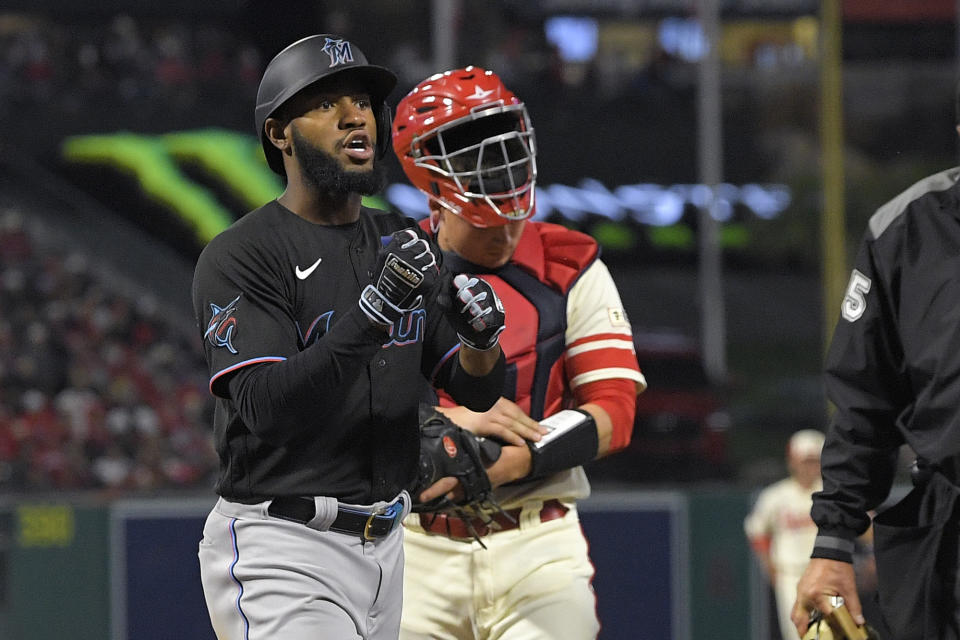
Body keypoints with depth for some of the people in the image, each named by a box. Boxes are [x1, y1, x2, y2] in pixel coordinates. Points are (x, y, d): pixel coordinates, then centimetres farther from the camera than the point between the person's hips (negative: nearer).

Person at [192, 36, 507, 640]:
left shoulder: (405, 245, 13)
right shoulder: (241, 256, -9)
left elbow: (478, 391, 10)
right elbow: (265, 407, -22)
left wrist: (481, 338, -14)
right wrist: (372, 313, -30)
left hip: (385, 544, 7)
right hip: (283, 552, -7)